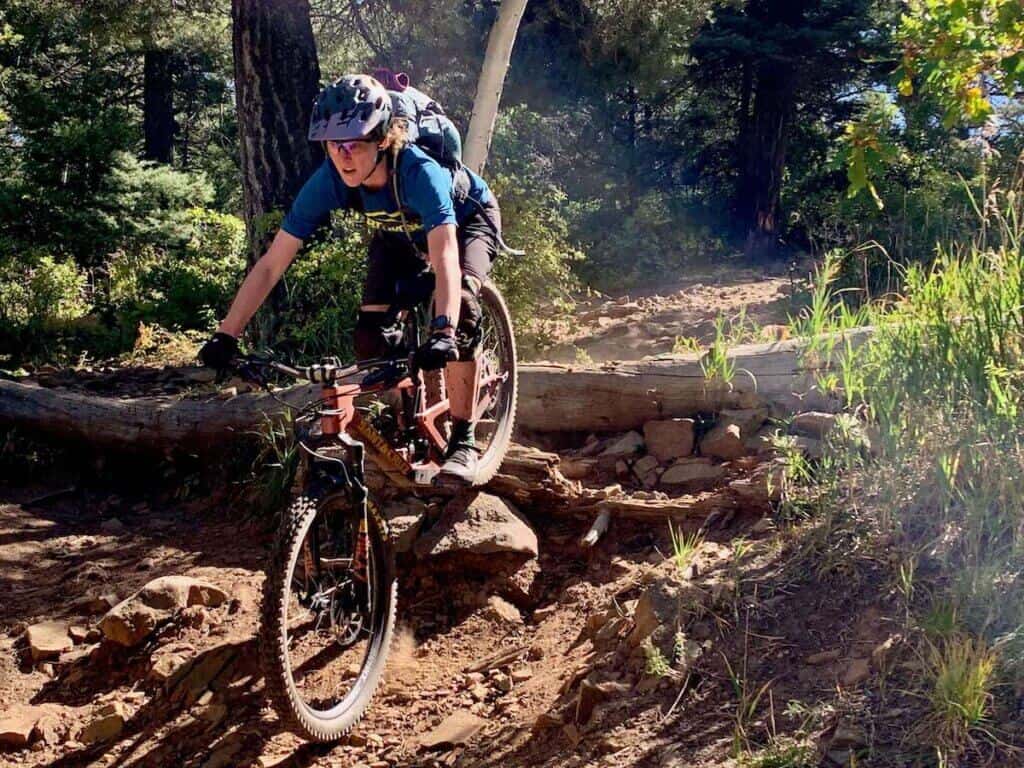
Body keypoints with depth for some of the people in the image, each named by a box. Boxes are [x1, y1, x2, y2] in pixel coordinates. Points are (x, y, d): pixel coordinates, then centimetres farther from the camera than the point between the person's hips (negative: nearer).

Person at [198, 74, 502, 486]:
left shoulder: (419, 172, -42)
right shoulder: (329, 181, -30)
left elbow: (445, 255, -54)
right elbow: (271, 264, -29)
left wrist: (443, 332, -70)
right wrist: (225, 336, -34)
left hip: (467, 218, -4)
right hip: (400, 231, 5)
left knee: (459, 308, -29)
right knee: (369, 335, -13)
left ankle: (462, 443, -20)